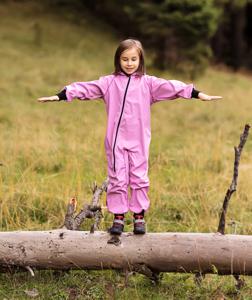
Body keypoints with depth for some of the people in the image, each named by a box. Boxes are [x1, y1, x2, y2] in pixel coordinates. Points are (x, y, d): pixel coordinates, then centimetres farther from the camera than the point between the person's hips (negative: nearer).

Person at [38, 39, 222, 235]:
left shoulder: (148, 83, 2)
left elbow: (171, 87, -7)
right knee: (117, 179, 4)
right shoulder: (109, 83, 3)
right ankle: (118, 218, 13)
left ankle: (139, 217, 15)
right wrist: (60, 96, -12)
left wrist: (198, 94, -16)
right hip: (116, 140, 0)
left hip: (139, 141, 0)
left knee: (139, 178, 5)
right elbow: (86, 88, -3)